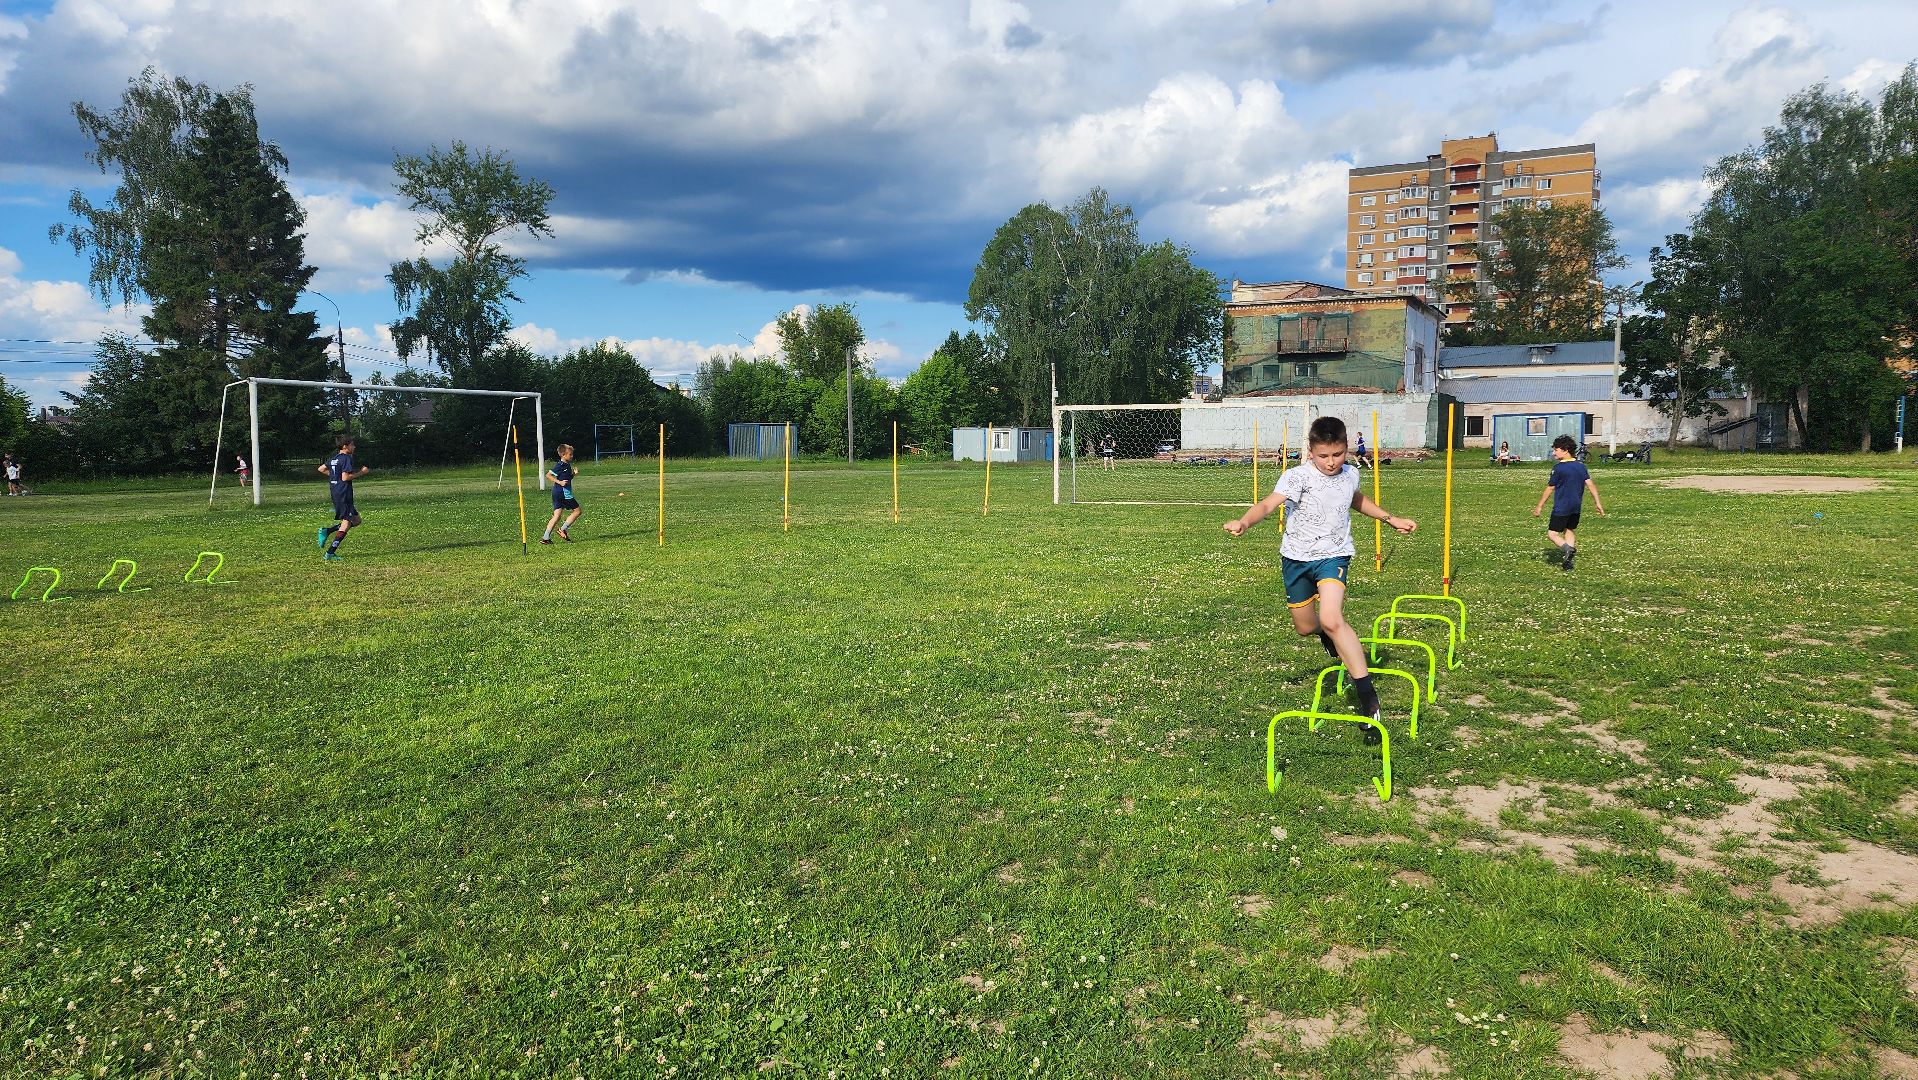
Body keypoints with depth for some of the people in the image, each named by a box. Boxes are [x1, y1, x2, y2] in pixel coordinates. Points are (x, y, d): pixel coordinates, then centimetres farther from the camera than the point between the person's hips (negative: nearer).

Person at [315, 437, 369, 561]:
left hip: (335, 494, 10)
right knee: (346, 524, -6)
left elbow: (321, 469, 25)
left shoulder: (334, 458, 15)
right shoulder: (347, 458, -13)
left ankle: (327, 531, 5)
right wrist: (360, 473, -11)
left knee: (356, 520, 16)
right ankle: (330, 553, -8)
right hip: (344, 494, -10)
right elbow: (345, 477, -21)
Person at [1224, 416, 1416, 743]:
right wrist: (1244, 522, -52)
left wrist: (1391, 519, 26)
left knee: (1331, 619, -25)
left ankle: (1367, 696, -22)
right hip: (1297, 556, 0)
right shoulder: (1298, 476, -17)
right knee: (1305, 627, 12)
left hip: (1333, 555, 0)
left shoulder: (1350, 475, -1)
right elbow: (1269, 503, -33)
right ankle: (1333, 638, 53)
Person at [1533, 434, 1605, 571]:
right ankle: (1568, 561, 15)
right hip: (1576, 508, 7)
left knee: (1552, 534, -2)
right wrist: (1598, 503, 9)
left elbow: (1550, 489, -8)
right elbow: (1591, 485, 4)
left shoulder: (1558, 468, -12)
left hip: (1561, 508, -7)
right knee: (1570, 531, 20)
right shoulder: (1581, 467, 6)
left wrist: (1539, 506, 0)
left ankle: (1567, 548, -27)